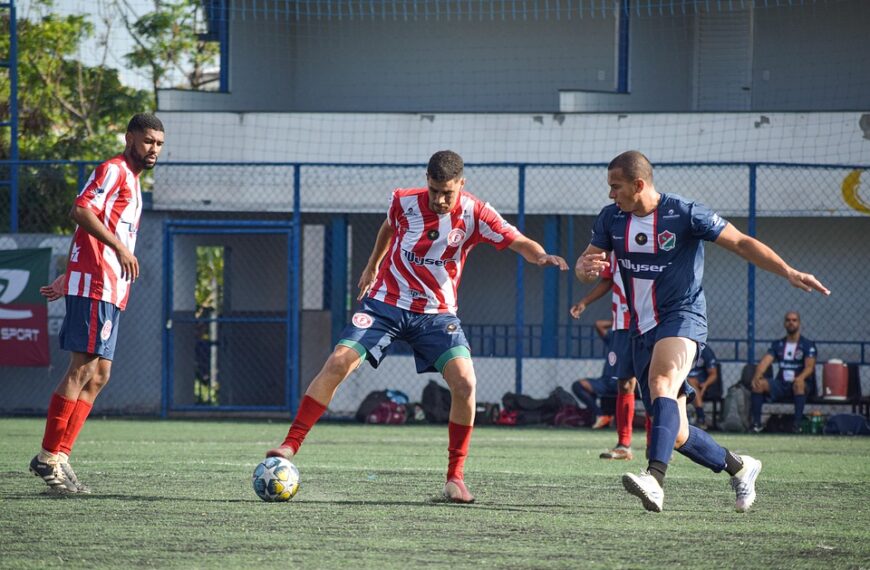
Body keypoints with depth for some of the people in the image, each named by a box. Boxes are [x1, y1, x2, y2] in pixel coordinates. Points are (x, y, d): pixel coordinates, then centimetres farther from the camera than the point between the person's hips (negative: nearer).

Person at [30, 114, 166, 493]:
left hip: (110, 291, 10)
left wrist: (67, 280, 25)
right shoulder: (113, 170, -5)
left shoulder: (131, 181, 24)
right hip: (95, 286, -10)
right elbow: (80, 210, -20)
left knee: (98, 376, 6)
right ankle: (49, 457, -11)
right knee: (83, 369, -11)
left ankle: (58, 457, 5)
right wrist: (120, 247, -25)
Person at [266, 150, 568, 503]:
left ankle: (455, 478, -7)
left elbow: (519, 242, -21)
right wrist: (373, 265, 27)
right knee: (337, 364, -17)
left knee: (465, 382, -20)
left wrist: (541, 256, -43)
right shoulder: (404, 202, -7)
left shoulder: (474, 214, -13)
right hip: (386, 302, 0)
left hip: (437, 313, 0)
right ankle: (291, 445, -11)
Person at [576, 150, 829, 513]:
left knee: (661, 383, -35)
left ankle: (654, 480, -52)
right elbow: (585, 268, 11)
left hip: (682, 316, -6)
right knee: (675, 433, 4)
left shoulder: (684, 214, -8)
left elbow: (741, 243, -5)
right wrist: (585, 268, -15)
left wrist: (789, 273, -16)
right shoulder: (611, 218, 7)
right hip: (643, 330, 6)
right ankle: (738, 468, 29)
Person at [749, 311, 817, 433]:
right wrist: (757, 376, -25)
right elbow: (765, 362, -2)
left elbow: (809, 366, -15)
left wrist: (800, 378, -38)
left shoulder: (808, 345, -1)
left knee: (798, 385, -39)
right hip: (781, 385, 4)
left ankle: (797, 424, -41)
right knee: (759, 383, -22)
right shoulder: (777, 344, 10)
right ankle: (756, 422, -22)